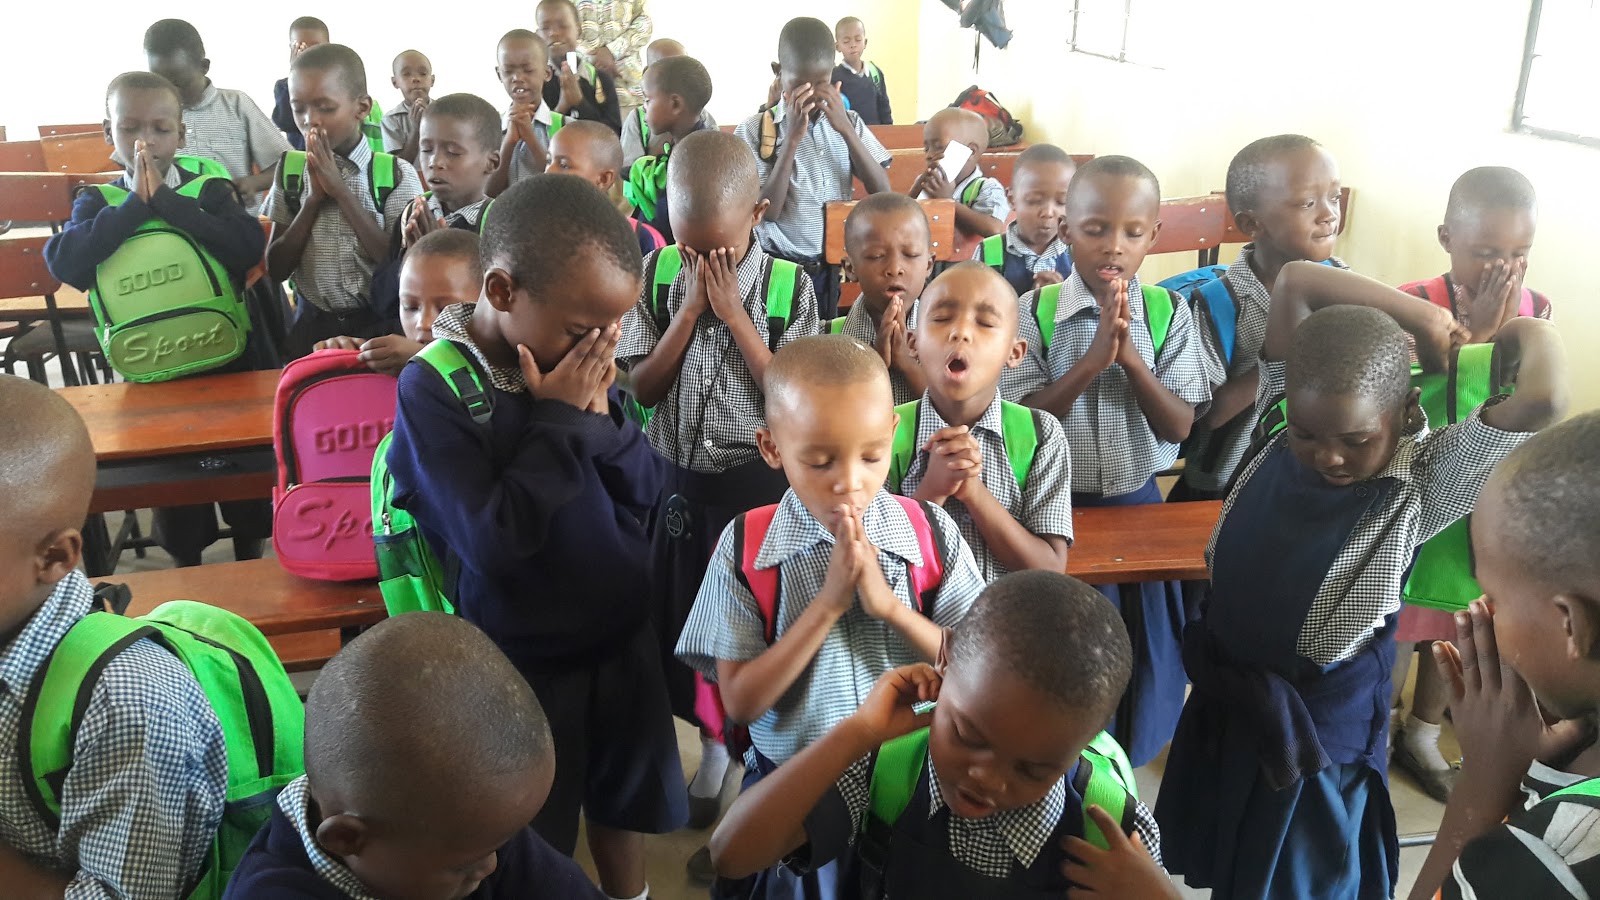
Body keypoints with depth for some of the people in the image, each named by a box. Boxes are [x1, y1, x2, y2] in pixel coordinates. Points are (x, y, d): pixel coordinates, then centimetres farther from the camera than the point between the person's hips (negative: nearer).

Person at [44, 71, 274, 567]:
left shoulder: (211, 191, -4)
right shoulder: (97, 202, -1)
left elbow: (249, 248, -23)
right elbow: (64, 263, -20)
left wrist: (165, 200, -23)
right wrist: (136, 204, -23)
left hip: (231, 357, -1)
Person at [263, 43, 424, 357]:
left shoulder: (396, 175, -6)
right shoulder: (290, 173, 3)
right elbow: (276, 269, 1)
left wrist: (341, 191, -15)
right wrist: (314, 198, -10)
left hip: (378, 325, -2)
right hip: (311, 326, 3)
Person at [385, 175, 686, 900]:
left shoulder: (577, 360, -4)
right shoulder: (433, 389, -20)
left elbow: (645, 488, -3)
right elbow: (493, 542, -28)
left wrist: (598, 412, -19)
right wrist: (561, 420, -24)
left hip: (622, 638, 5)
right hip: (522, 663, -5)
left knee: (622, 803, 25)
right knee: (532, 842, 16)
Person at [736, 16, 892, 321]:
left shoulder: (847, 122, 5)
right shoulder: (753, 131, -6)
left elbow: (883, 194, -4)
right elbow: (767, 212, -13)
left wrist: (846, 130, -13)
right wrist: (792, 137, -19)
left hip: (835, 269, 3)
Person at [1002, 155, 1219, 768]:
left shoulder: (1168, 314, -6)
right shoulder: (1036, 312, -11)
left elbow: (1179, 426, -9)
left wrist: (1130, 355, -23)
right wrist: (1094, 358, -25)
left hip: (1137, 503, 2)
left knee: (1146, 658, 14)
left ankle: (1124, 765, 39)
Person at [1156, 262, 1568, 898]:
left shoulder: (1421, 484, -22)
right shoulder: (1286, 431, -12)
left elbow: (1543, 399, -38)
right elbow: (1294, 281, -11)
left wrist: (1524, 335, -18)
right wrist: (1424, 317, -13)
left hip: (1318, 731, -4)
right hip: (1223, 701, 4)